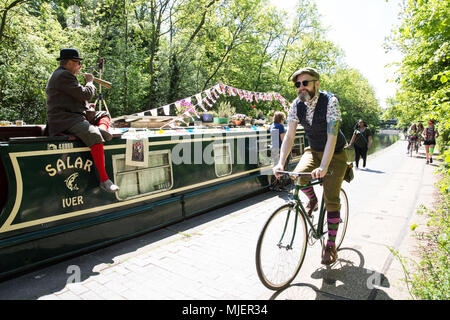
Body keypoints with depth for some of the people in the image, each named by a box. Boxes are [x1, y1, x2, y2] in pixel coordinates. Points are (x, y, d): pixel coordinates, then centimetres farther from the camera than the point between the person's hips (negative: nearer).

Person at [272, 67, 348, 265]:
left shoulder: (330, 101, -24)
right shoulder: (297, 105, -10)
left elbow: (332, 137, -32)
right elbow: (289, 136, -12)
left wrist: (323, 166, -44)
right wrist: (280, 163, -26)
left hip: (335, 154, -4)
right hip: (313, 150, 4)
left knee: (331, 199, -7)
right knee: (298, 175, -26)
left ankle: (331, 244, 8)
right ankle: (312, 200, 8)